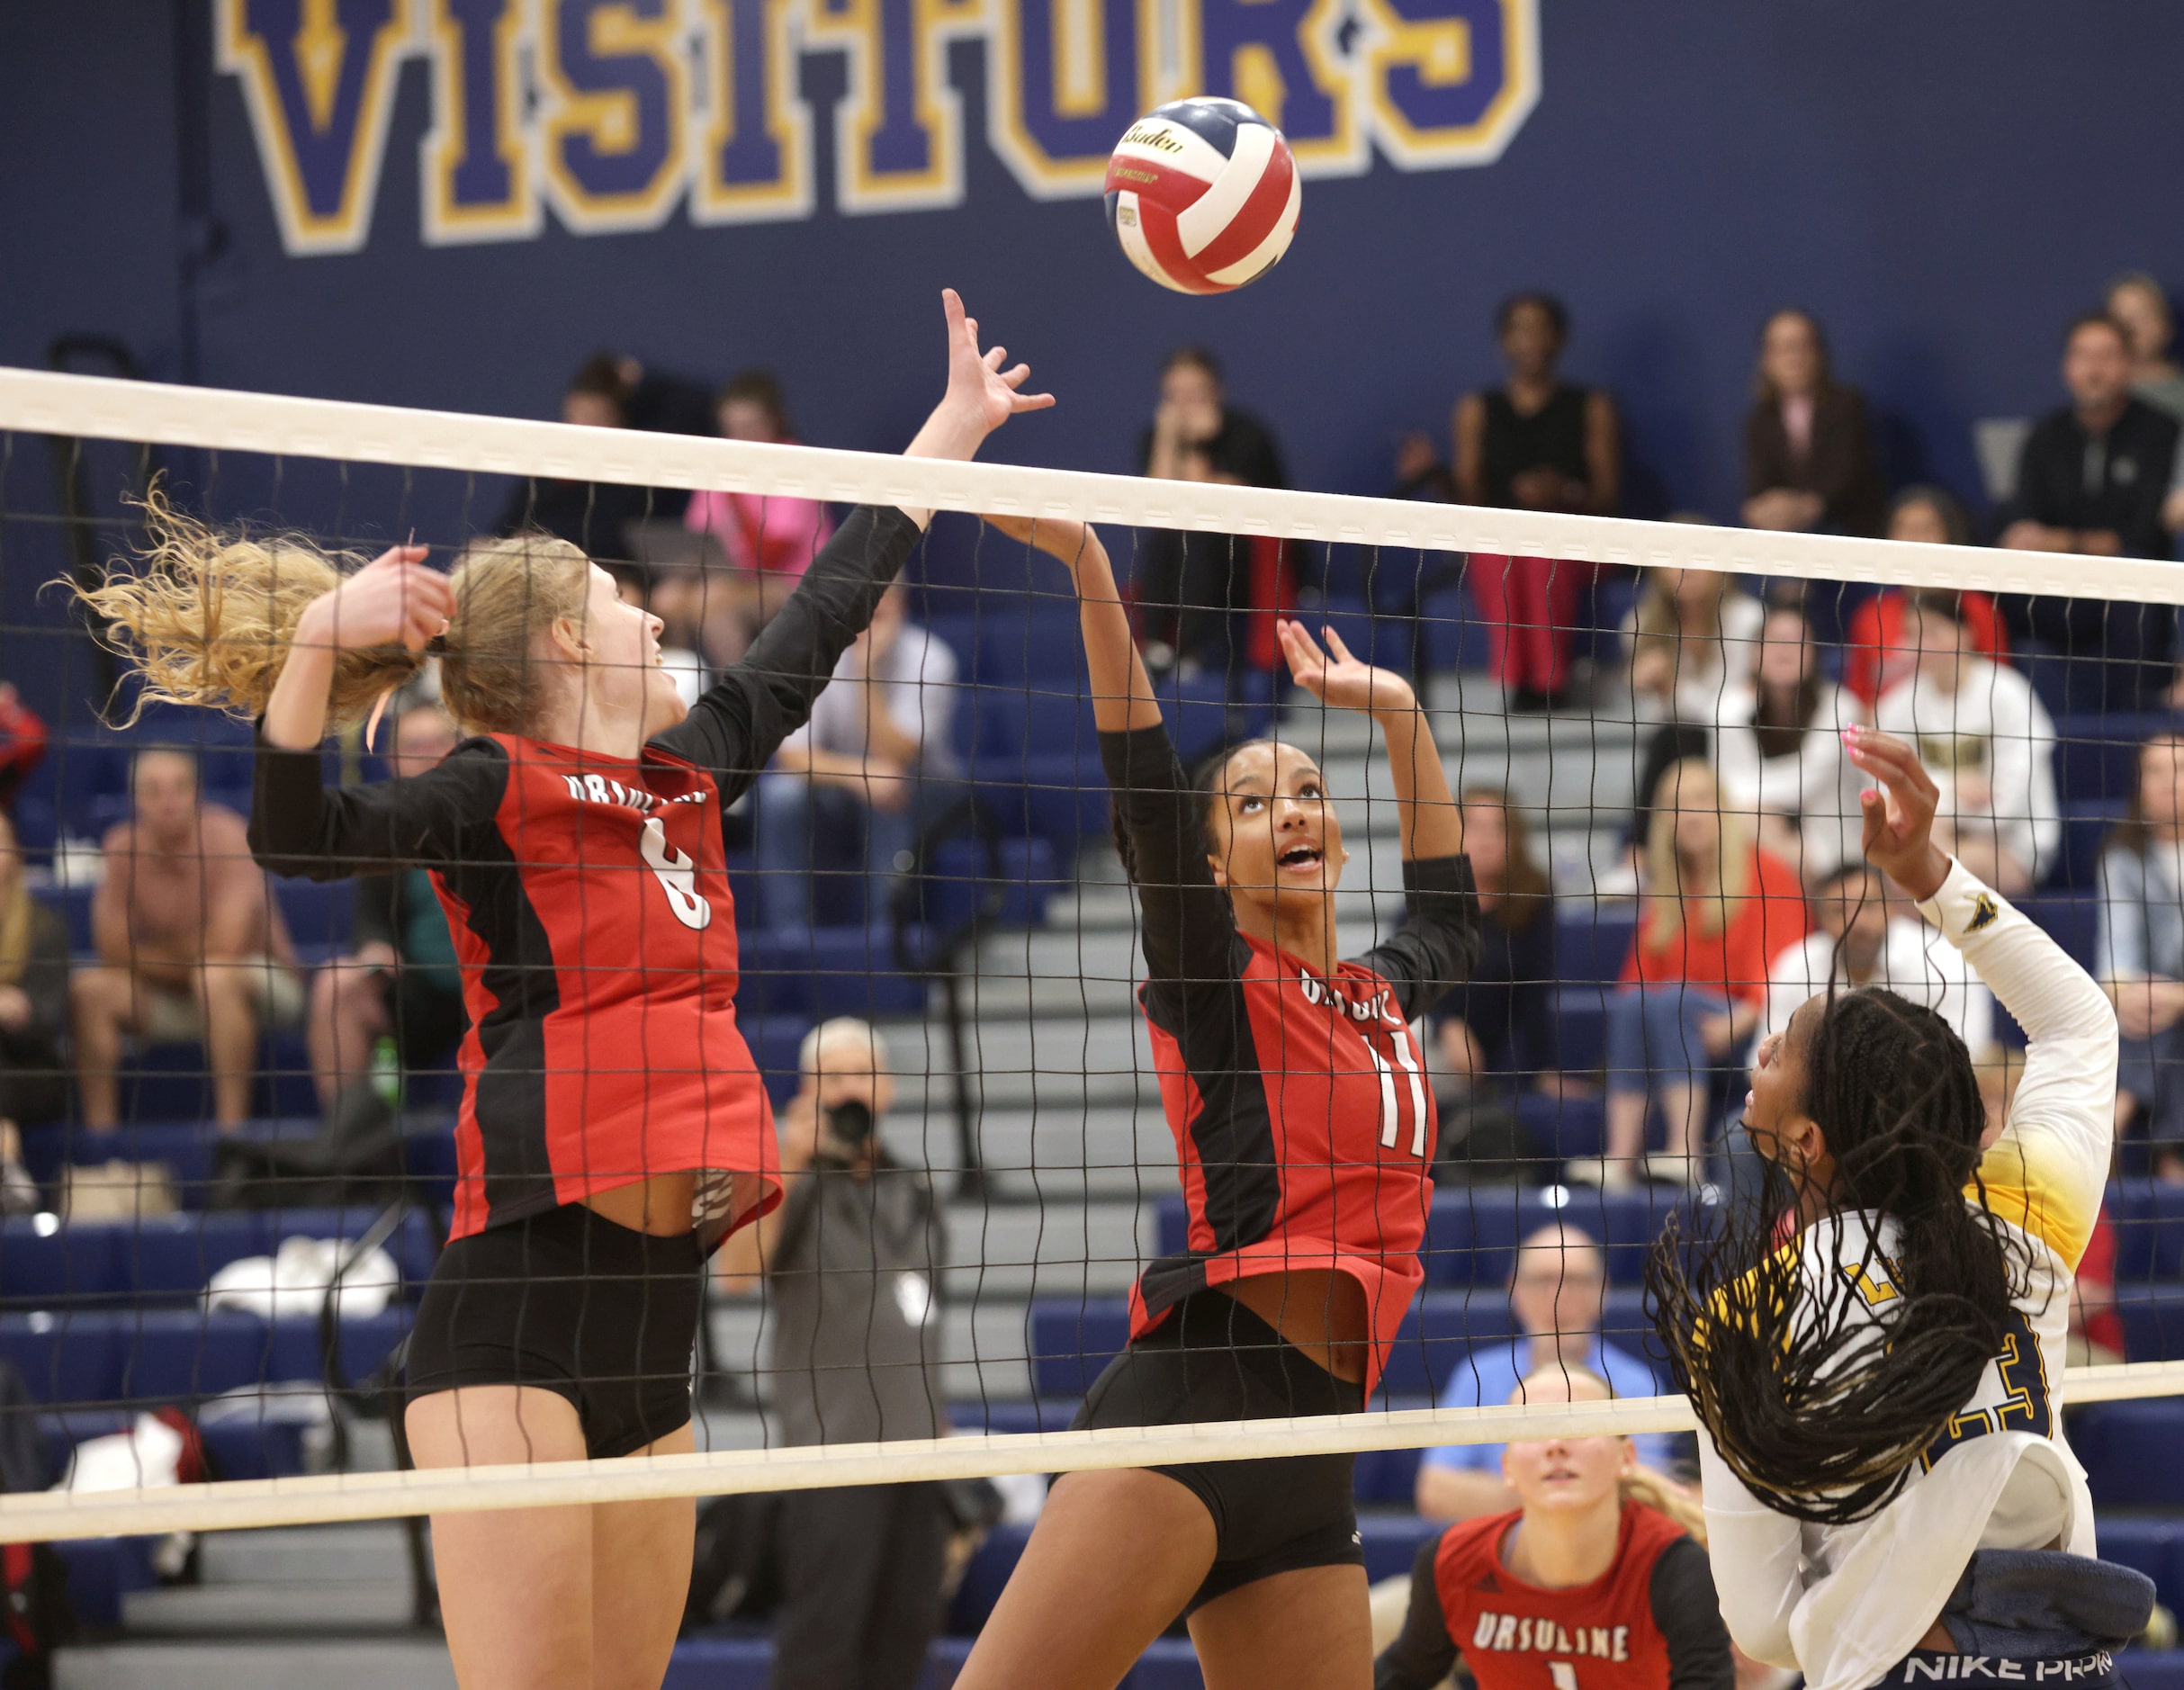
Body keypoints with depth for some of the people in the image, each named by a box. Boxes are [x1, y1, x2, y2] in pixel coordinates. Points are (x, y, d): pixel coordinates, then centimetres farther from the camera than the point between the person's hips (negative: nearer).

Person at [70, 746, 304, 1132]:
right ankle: (98, 1130, -16)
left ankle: (231, 1125, -34)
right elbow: (112, 950, -9)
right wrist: (177, 959, -17)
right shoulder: (124, 846, -7)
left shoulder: (226, 835, -19)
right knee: (90, 988, -20)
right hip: (171, 998, 4)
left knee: (214, 976, -37)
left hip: (265, 982, -4)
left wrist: (164, 952, -11)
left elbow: (225, 945, -25)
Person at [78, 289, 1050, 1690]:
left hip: (658, 1314, 8)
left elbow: (817, 627, 32)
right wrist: (316, 640, -32)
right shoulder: (502, 791, -3)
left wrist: (959, 422, 41)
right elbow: (305, 835, -20)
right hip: (521, 1303, -8)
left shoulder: (684, 778, 19)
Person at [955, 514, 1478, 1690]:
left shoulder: (1380, 998, 22)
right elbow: (1144, 789, -10)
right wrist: (1085, 564, -21)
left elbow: (1449, 916, 44)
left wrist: (1400, 714, 38)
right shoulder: (1213, 979, 4)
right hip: (1195, 1398, -7)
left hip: (1314, 1449, 7)